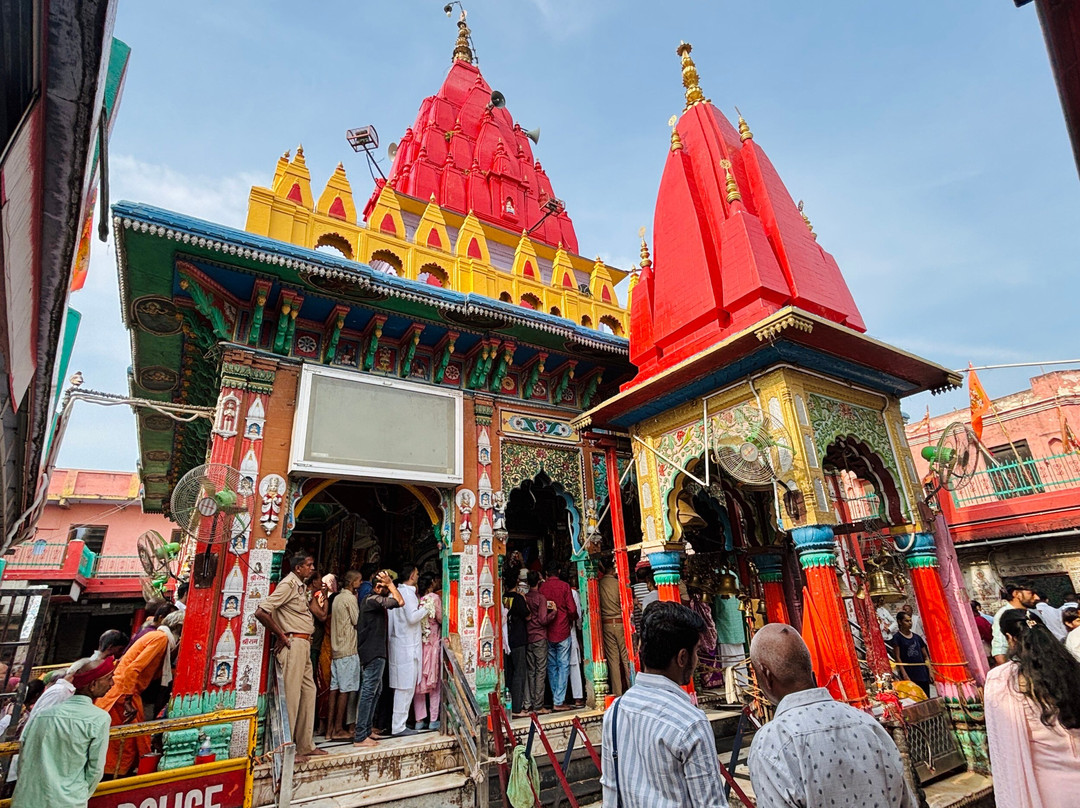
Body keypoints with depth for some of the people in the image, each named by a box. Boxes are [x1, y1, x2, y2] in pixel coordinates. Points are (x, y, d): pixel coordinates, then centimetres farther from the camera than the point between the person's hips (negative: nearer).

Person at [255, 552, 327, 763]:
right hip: (293, 644, -10)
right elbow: (261, 612, -20)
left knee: (308, 691, 13)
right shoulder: (288, 584, -12)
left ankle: (306, 745, 22)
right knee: (291, 695, -3)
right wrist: (281, 635, -14)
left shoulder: (302, 585, 15)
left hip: (304, 644, 10)